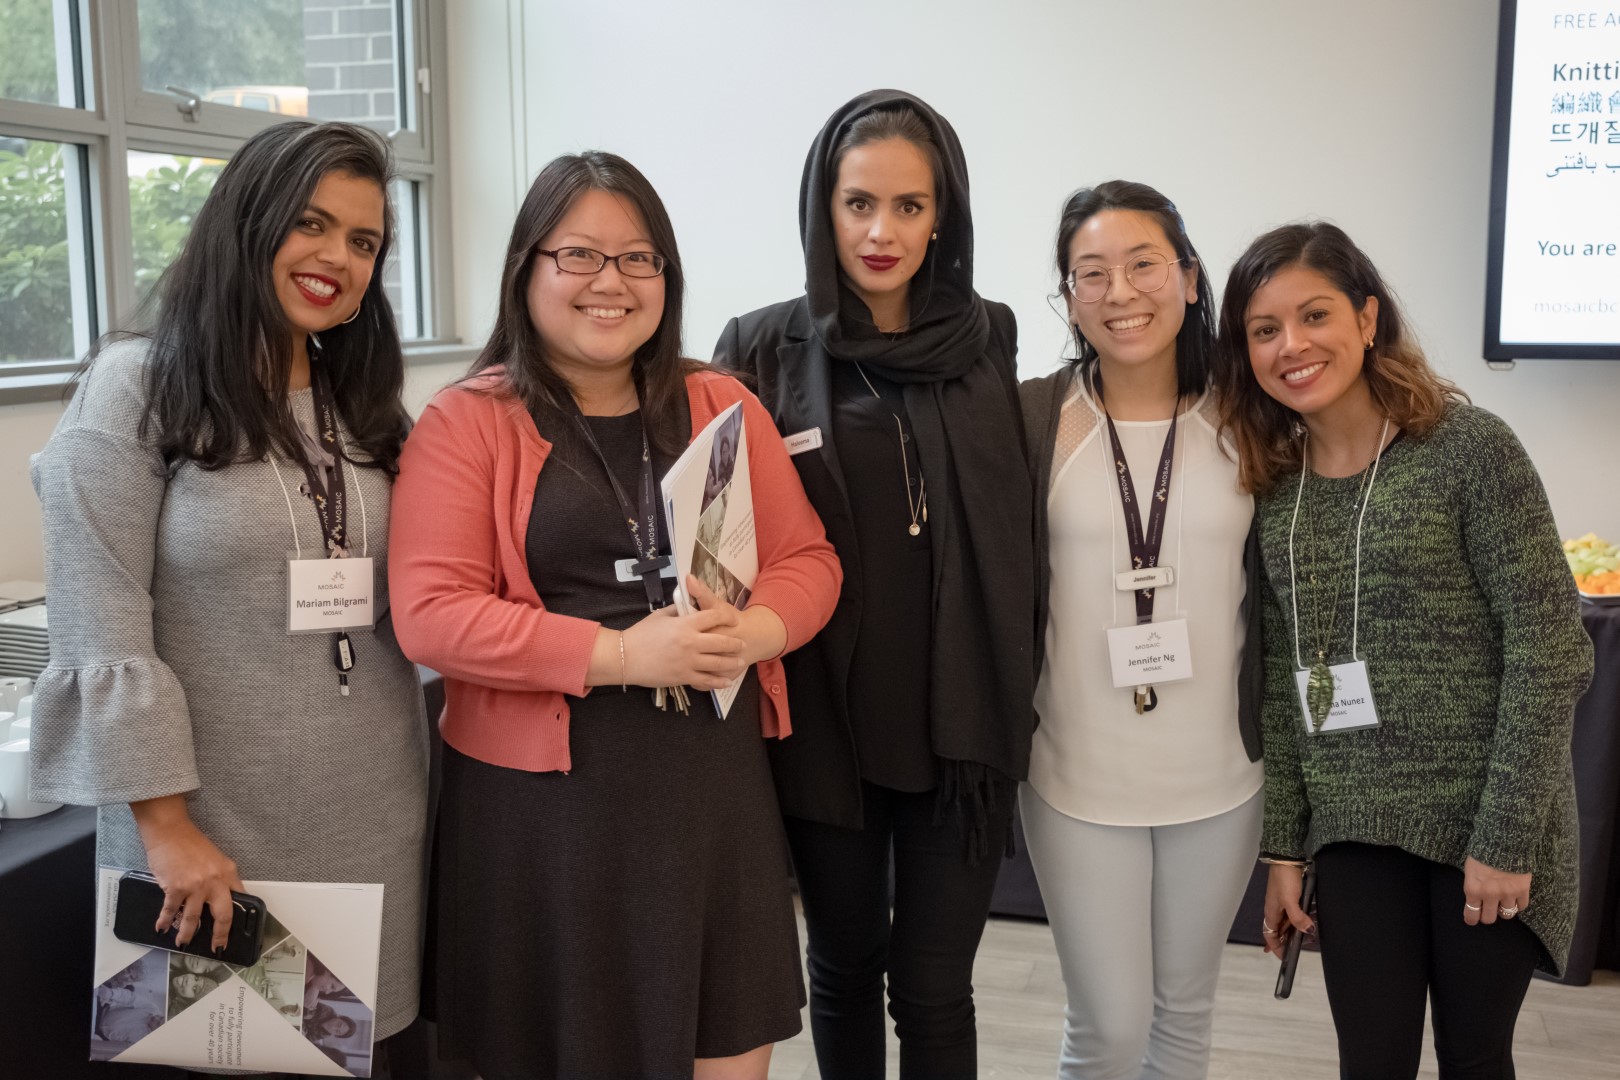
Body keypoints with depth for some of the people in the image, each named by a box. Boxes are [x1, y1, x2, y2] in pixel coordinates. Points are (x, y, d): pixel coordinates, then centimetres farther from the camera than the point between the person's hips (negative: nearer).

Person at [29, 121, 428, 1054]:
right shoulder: (136, 388, -7)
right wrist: (165, 826, -14)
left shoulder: (369, 405, 10)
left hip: (376, 813, 5)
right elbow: (102, 629, -12)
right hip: (214, 813, -4)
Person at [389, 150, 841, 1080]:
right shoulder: (468, 423, -3)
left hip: (716, 787, 3)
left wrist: (752, 631, -13)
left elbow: (809, 560, 9)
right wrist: (621, 654, -19)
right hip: (543, 802, -3)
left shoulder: (724, 408, 9)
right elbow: (431, 614, -11)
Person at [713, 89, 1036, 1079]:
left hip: (960, 720, 1)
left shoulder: (990, 340, 3)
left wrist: (1016, 694, 9)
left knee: (934, 985, 7)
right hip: (825, 718, 0)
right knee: (844, 966, 17)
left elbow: (1016, 532, 10)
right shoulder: (765, 349, -3)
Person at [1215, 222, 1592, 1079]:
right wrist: (1284, 847, 6)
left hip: (1484, 828, -3)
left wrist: (1508, 837, -14)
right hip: (1354, 832, 4)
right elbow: (1284, 681, 7)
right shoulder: (1271, 485, 4)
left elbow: (1550, 649, -12)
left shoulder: (1469, 447, -10)